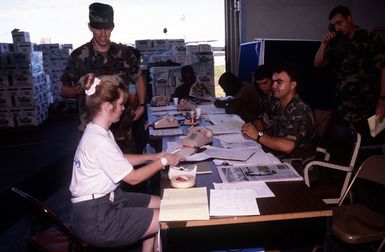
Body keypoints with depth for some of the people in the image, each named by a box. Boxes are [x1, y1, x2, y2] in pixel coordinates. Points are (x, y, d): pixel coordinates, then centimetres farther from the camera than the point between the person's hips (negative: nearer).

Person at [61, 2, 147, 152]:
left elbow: (138, 78, 19)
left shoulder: (125, 53, 3)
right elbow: (64, 91, 6)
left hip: (122, 128, 2)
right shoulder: (78, 56, -2)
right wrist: (80, 89, -15)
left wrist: (141, 105, 9)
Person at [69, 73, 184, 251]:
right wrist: (163, 161, -6)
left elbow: (120, 159, 18)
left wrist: (154, 156, 9)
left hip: (107, 199, 10)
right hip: (95, 219, -10)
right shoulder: (98, 141, -26)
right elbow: (133, 178, -18)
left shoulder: (98, 132, 4)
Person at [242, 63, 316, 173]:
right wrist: (251, 128, -7)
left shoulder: (300, 112, -22)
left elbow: (287, 146, -34)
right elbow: (262, 122, 16)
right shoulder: (278, 105, 4)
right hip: (274, 158, 7)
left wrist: (258, 135, -25)